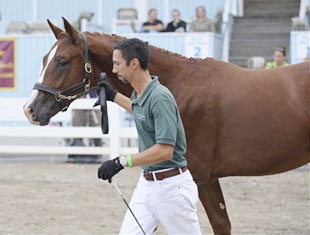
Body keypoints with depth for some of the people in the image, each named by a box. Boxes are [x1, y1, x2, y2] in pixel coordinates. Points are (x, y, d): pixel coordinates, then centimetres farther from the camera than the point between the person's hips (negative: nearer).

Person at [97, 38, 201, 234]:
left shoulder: (160, 97, -22)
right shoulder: (140, 95, 7)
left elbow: (165, 150, -28)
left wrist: (122, 162, -28)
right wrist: (113, 96, 32)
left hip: (171, 184, -9)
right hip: (146, 182, 9)